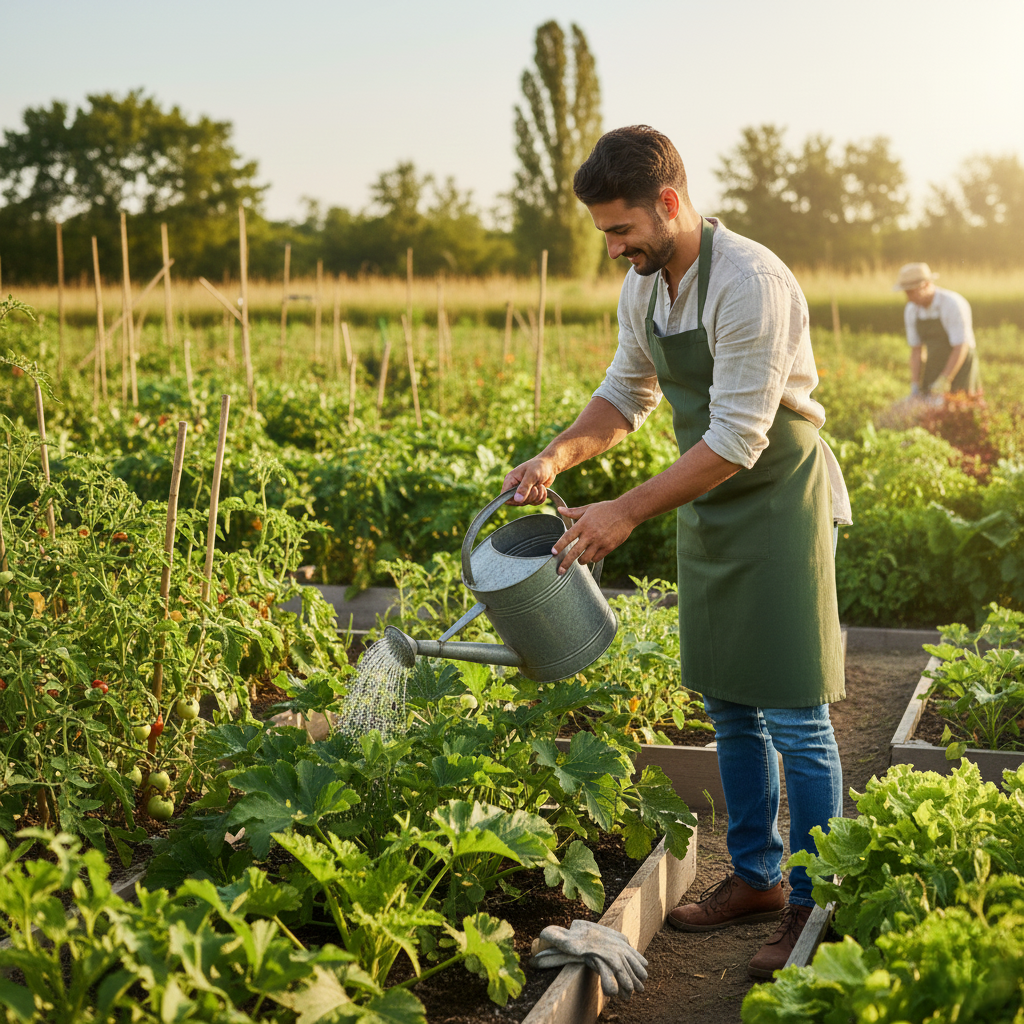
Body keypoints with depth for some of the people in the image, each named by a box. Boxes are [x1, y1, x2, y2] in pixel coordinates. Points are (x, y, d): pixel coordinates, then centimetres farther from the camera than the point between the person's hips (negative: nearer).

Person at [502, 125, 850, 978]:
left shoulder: (750, 283, -25)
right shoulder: (643, 286, 2)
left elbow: (738, 438, -27)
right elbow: (628, 393, 14)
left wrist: (626, 513, -26)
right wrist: (557, 457, -4)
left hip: (779, 498, -8)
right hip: (707, 505, 8)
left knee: (794, 716, -4)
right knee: (728, 705, 14)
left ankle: (816, 908, 8)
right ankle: (756, 877, 28)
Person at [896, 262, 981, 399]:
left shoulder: (953, 305, -22)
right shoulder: (911, 311, -2)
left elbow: (961, 348, -23)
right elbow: (916, 350, 4)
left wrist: (943, 382, -27)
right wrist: (915, 387, -4)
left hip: (960, 368, -5)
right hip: (933, 370, 6)